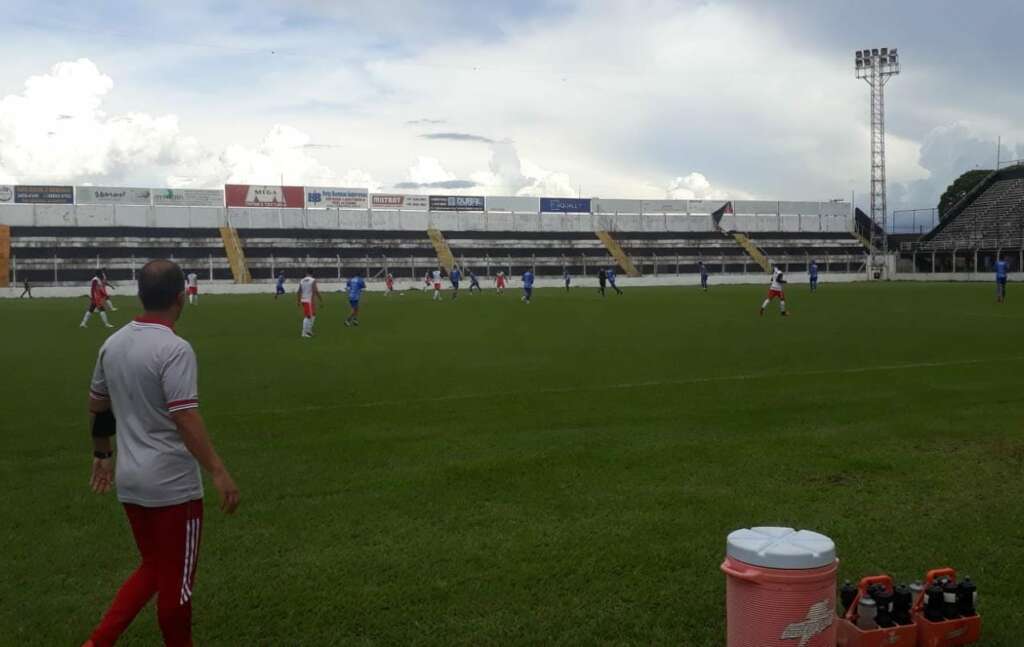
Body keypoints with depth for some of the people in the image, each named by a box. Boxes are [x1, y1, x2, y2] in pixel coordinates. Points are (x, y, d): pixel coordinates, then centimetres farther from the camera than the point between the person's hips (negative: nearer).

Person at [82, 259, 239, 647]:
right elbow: (184, 416, -25)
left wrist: (103, 454, 30)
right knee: (176, 578, 9)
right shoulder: (174, 348, -18)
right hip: (172, 483, -8)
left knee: (153, 568, 22)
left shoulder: (113, 343, 6)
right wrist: (218, 472, -25)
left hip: (130, 480, 8)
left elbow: (97, 405, 17)